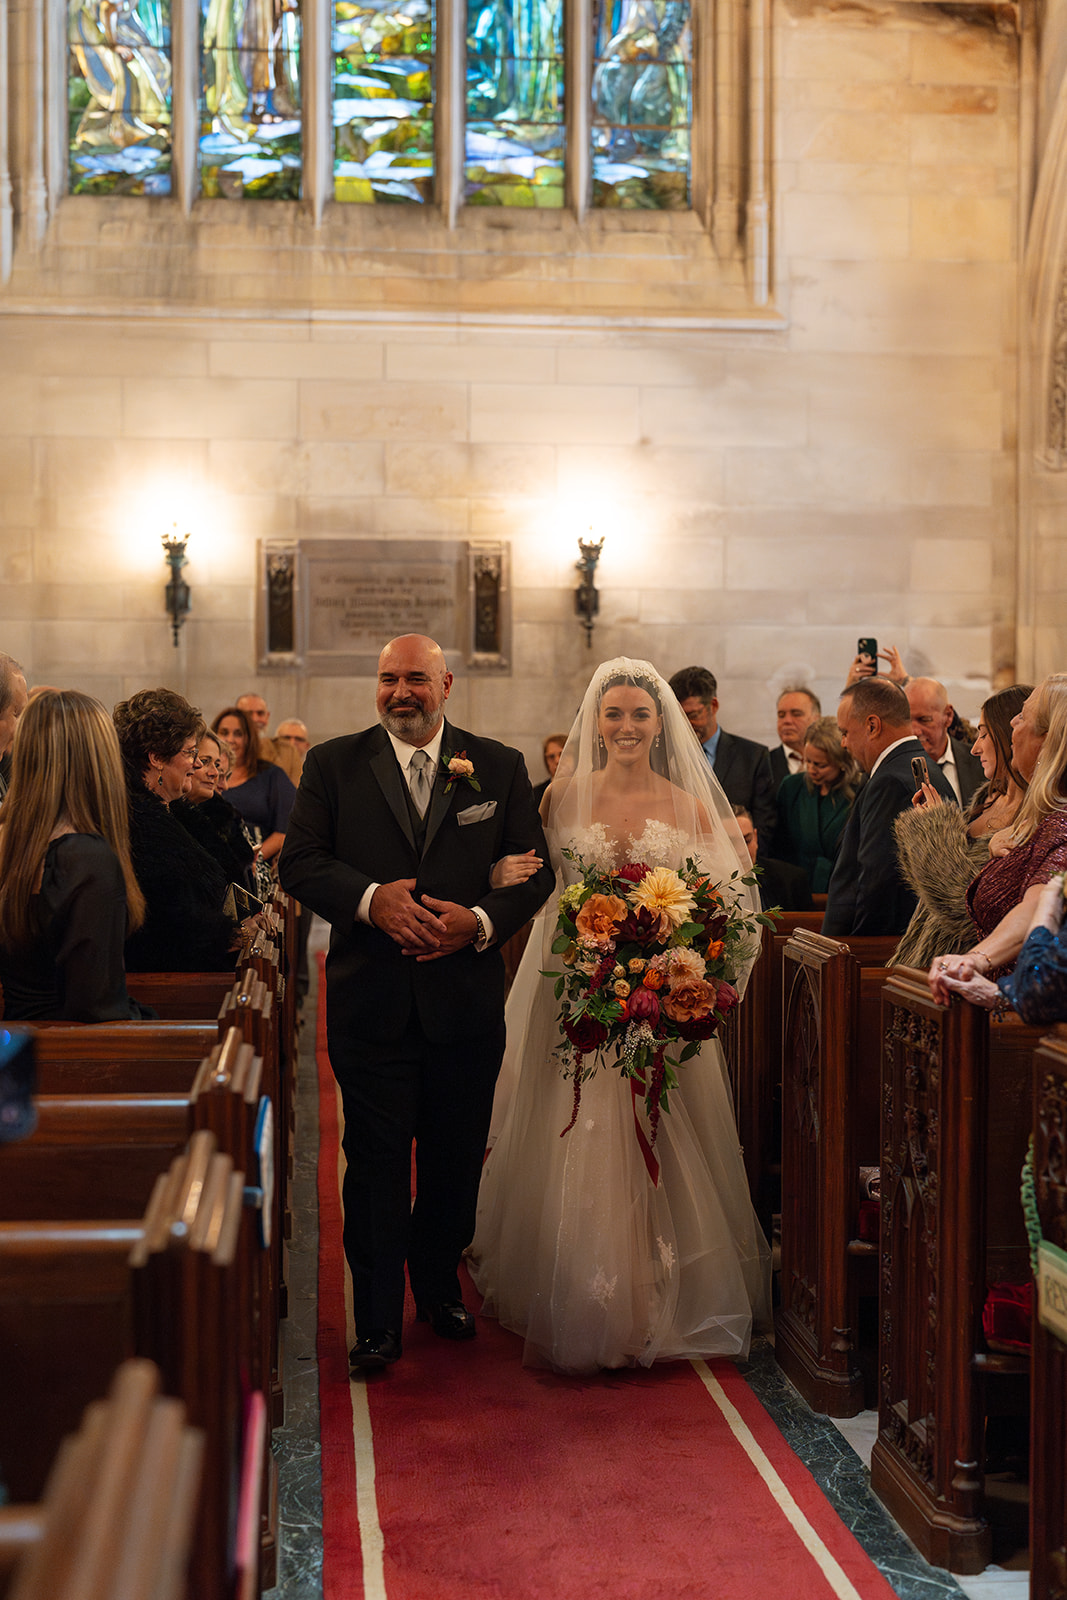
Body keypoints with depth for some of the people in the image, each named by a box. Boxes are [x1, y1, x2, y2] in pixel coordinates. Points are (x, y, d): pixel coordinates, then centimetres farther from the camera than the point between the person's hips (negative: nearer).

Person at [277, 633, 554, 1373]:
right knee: (377, 1164, 3)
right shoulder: (333, 764, 3)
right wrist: (370, 898, -19)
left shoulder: (500, 767, 5)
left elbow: (535, 869, 3)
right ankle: (379, 1320, 14)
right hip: (370, 999, -1)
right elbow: (300, 862, -3)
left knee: (456, 1160, 14)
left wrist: (482, 921, -15)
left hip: (467, 998, 2)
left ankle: (440, 1288, 35)